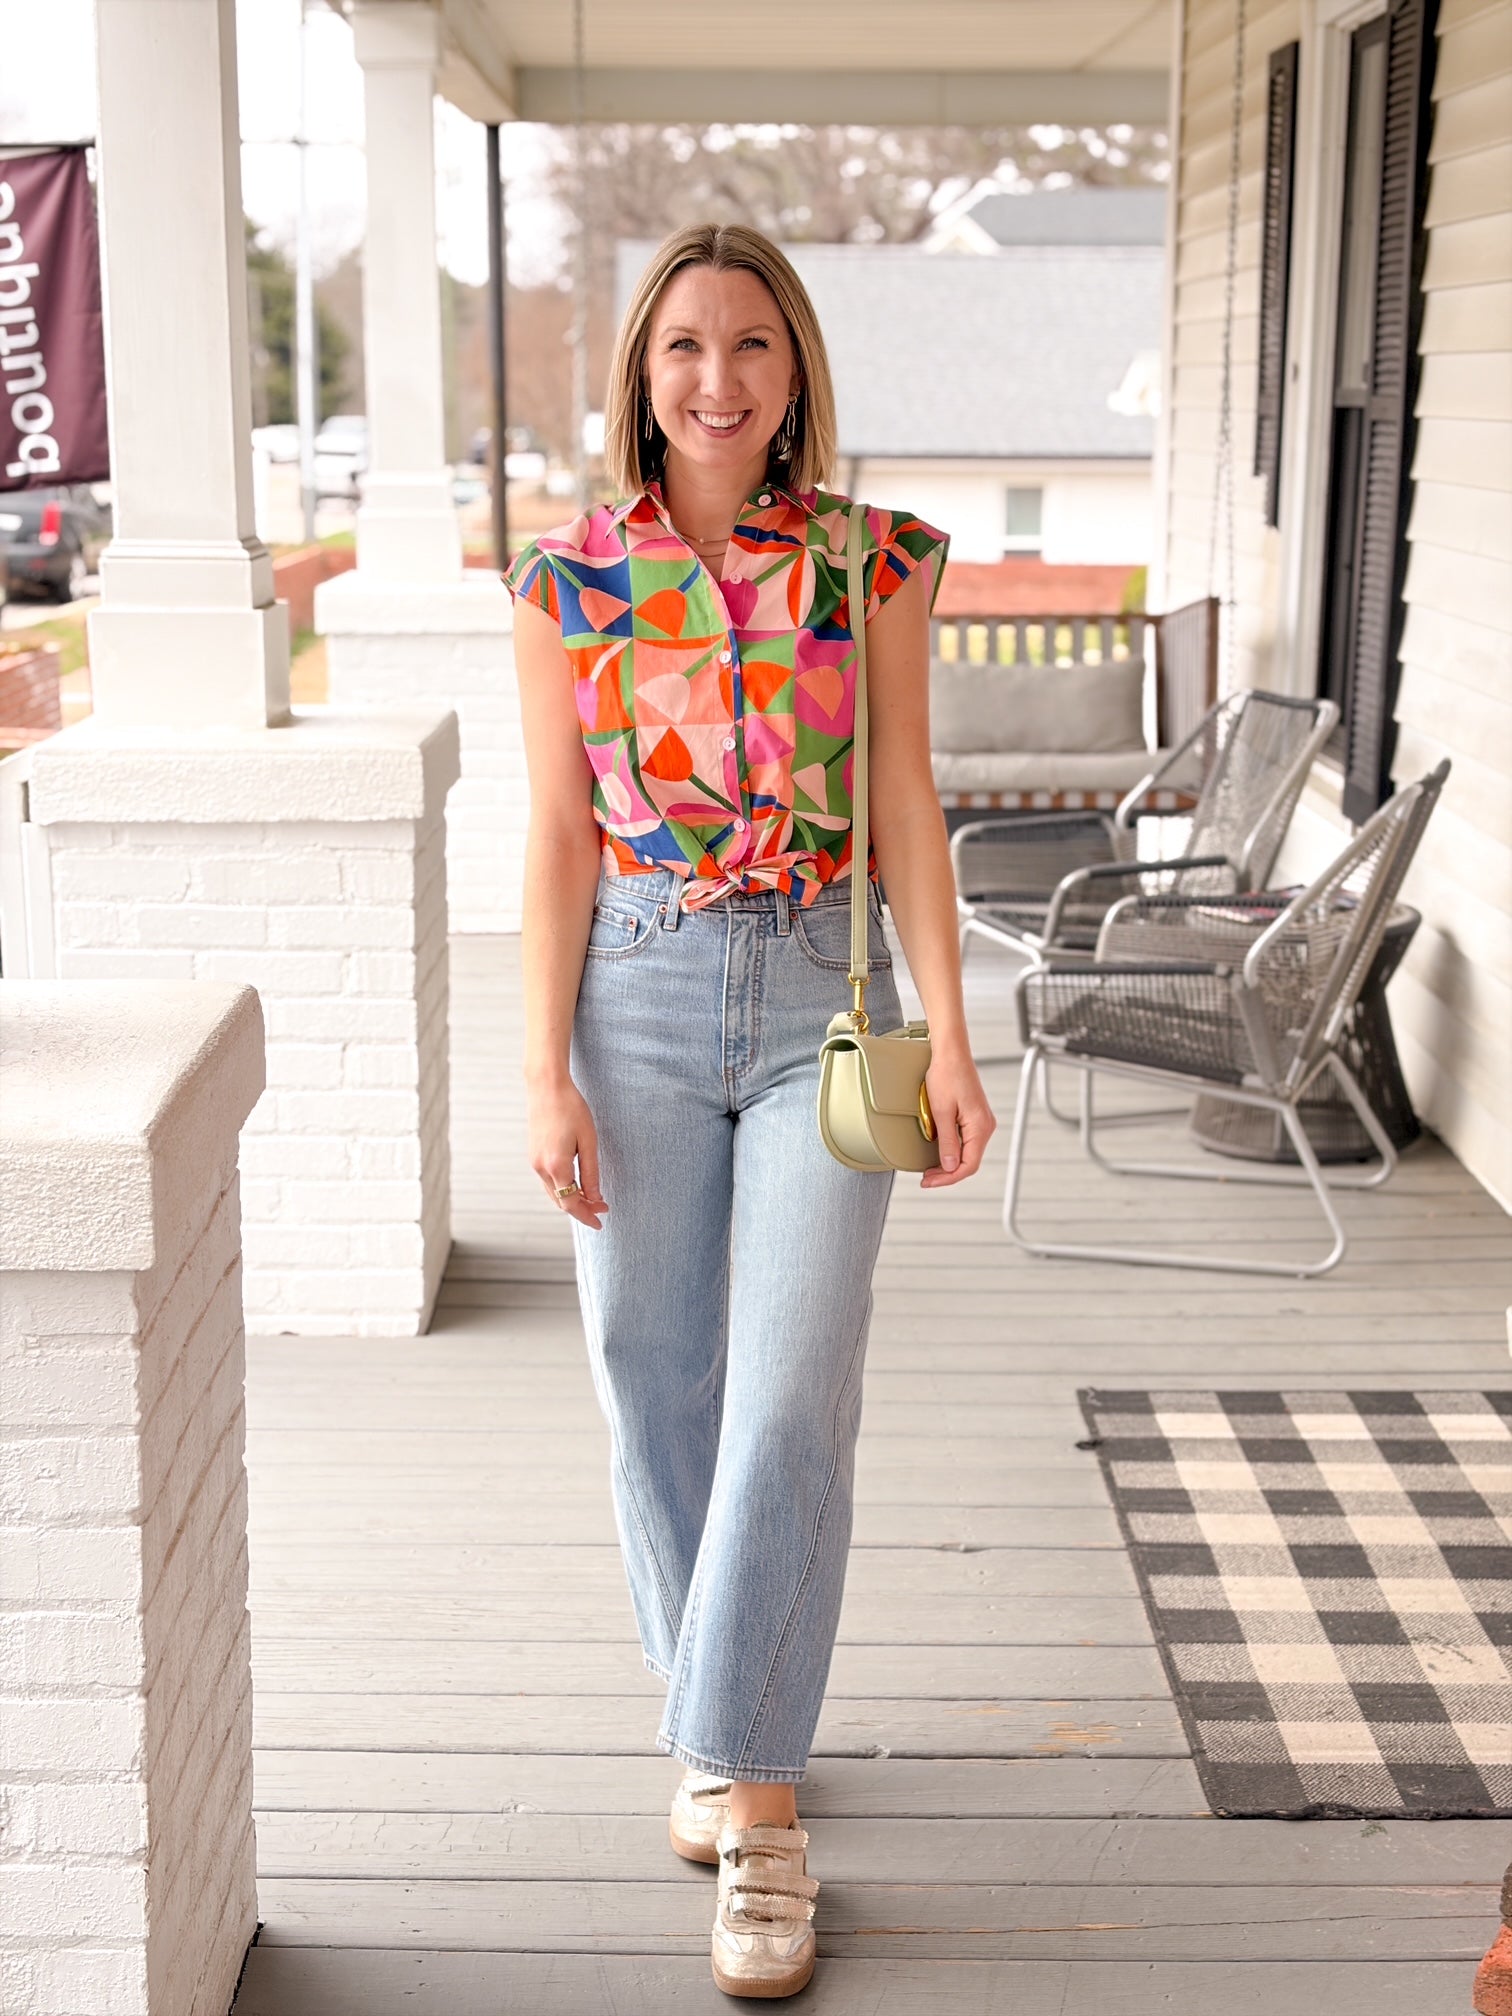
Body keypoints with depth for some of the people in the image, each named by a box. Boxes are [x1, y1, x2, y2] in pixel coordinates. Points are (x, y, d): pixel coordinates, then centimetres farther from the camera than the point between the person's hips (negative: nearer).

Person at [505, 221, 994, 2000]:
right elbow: (559, 836, 1)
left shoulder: (874, 566, 1)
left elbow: (906, 812, 2)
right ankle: (716, 1736, 29)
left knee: (792, 1402, -6)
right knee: (658, 1390, 9)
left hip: (822, 1003, -1)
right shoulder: (565, 581, 1)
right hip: (638, 1003, 1)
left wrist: (947, 1040, -4)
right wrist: (546, 1072, -4)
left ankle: (752, 1794, 5)